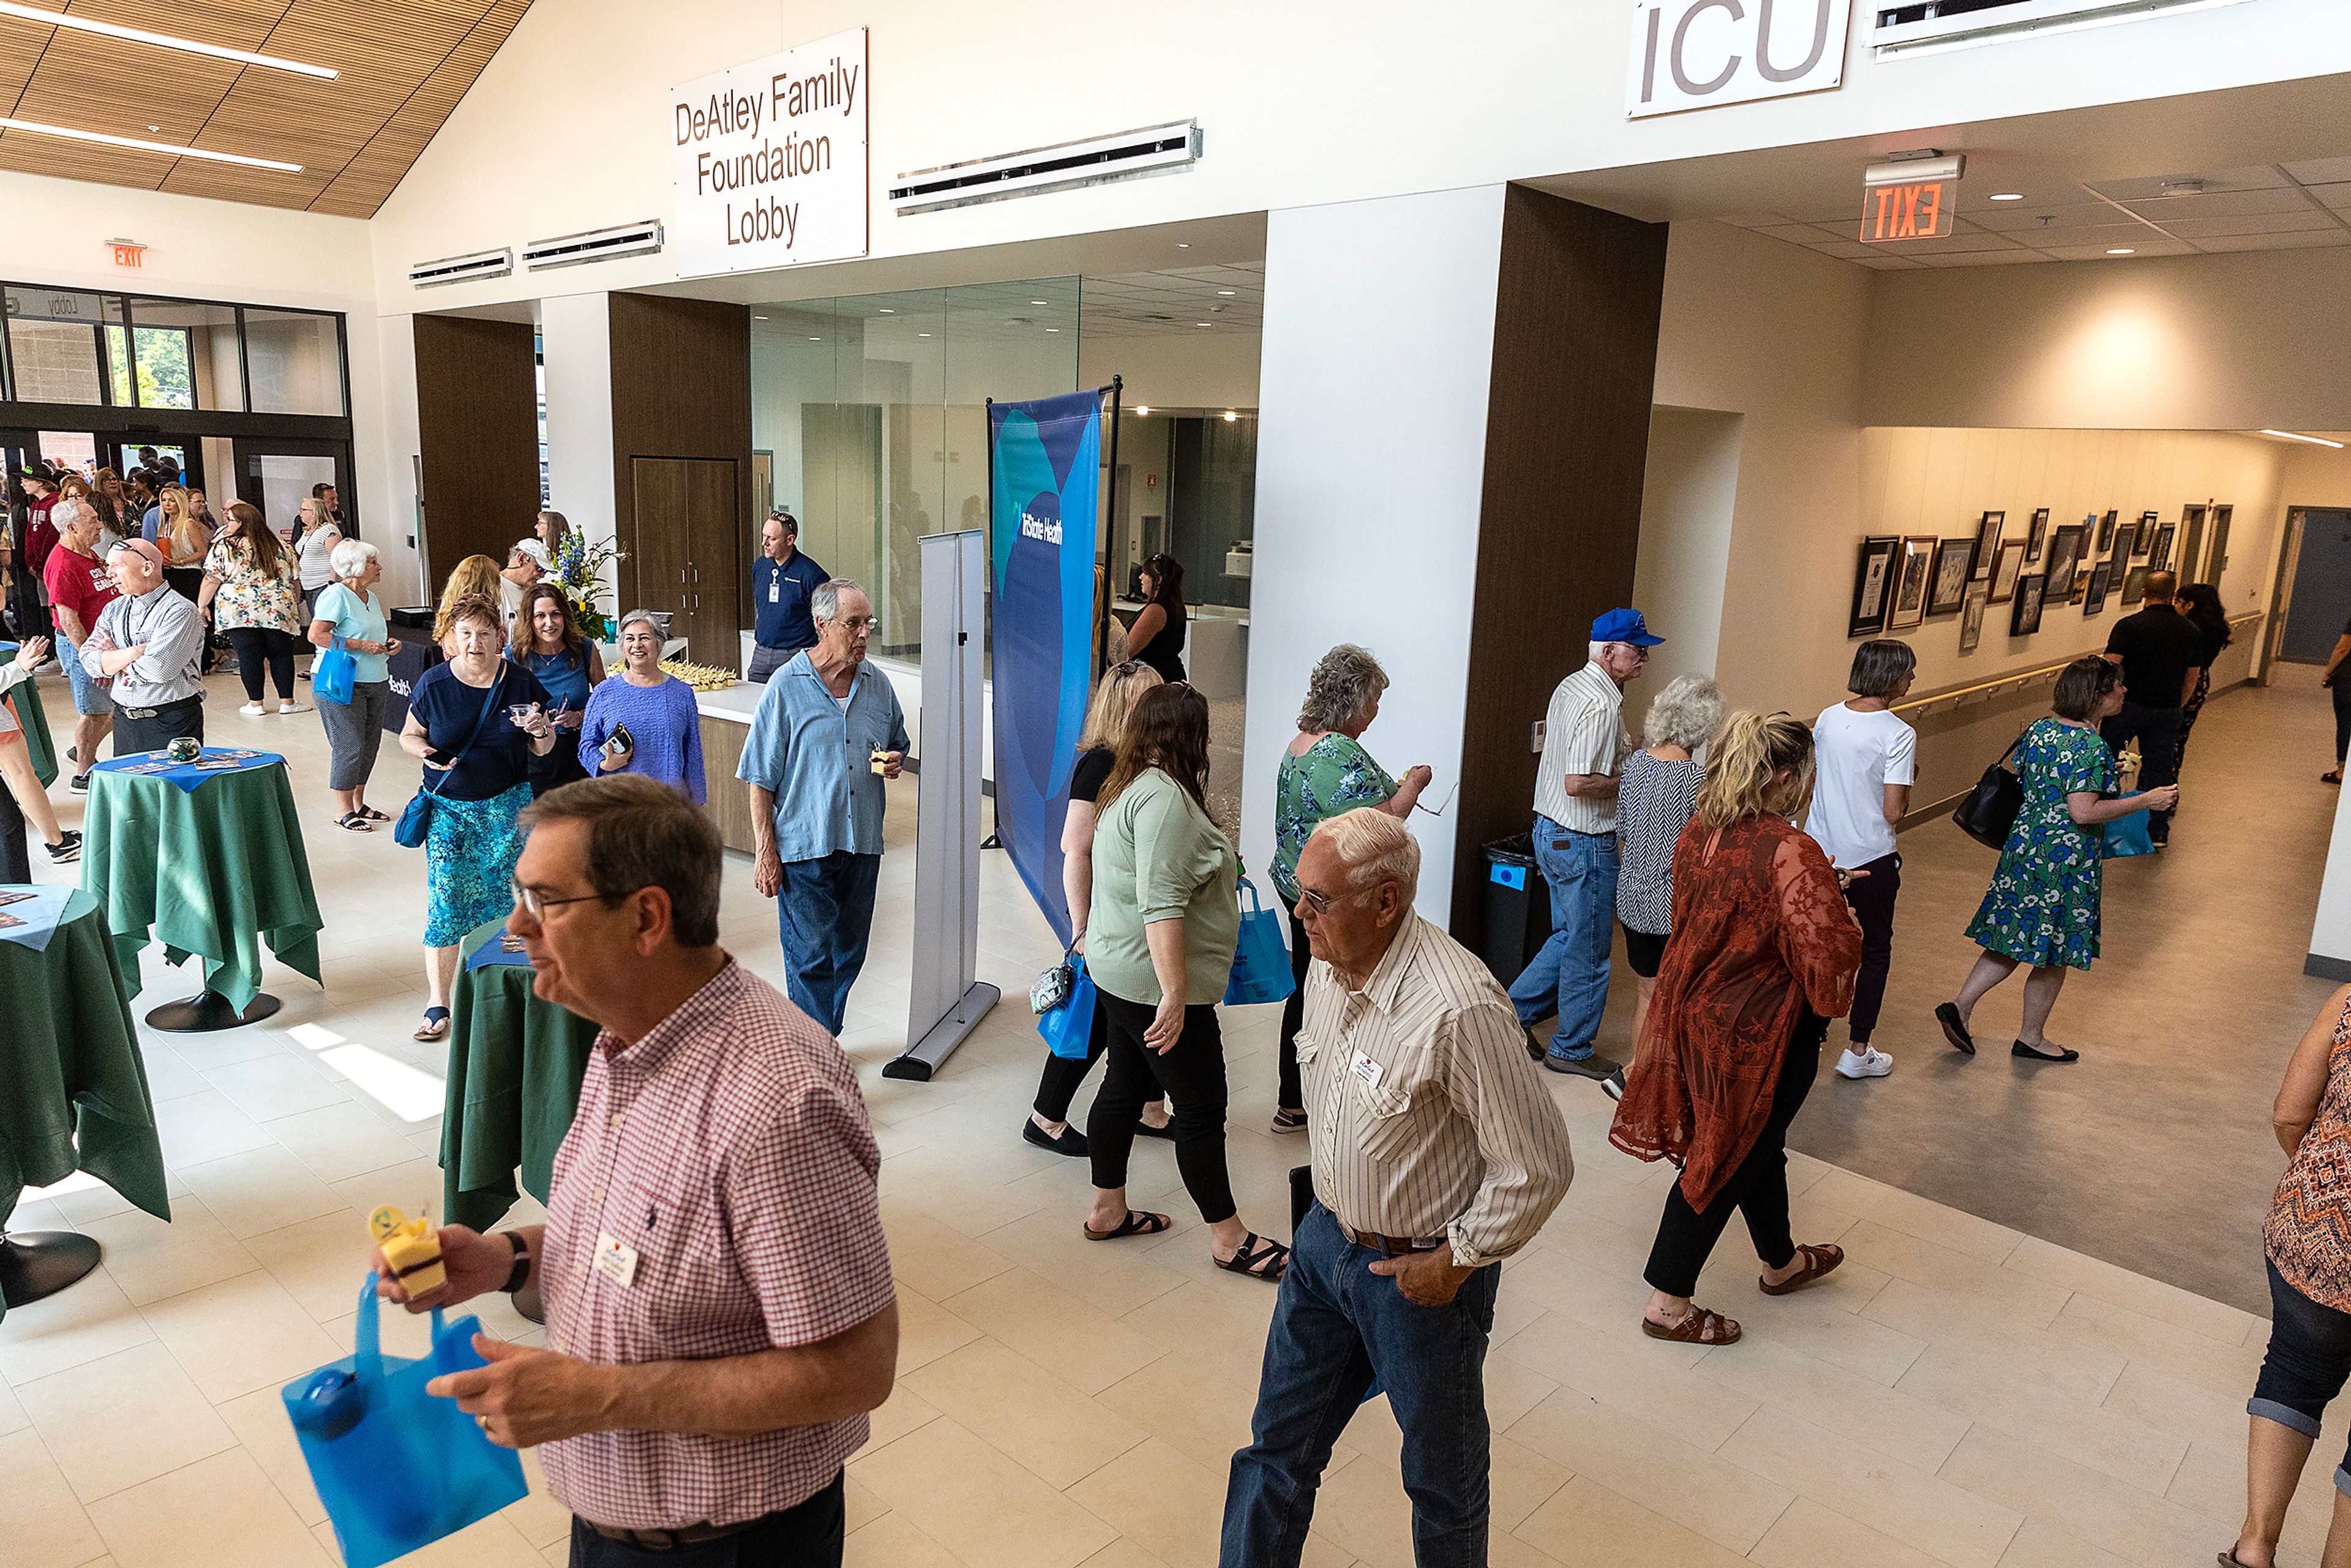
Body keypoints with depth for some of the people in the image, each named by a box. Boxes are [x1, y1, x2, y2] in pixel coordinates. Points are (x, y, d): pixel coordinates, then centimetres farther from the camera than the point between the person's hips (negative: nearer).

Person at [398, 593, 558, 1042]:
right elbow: (408, 736, 8)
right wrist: (426, 752, -14)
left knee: (502, 897, 5)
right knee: (445, 900, -4)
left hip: (506, 805, 1)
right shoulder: (433, 684, -4)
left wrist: (540, 730, -16)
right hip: (449, 807, 0)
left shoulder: (522, 683, -2)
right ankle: (437, 1005, 3)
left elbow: (543, 750, 7)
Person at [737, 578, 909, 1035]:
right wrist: (764, 852, -10)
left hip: (862, 843, 5)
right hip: (803, 846, -5)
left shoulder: (877, 684, 6)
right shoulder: (786, 687, -7)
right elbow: (761, 779, -6)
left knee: (848, 954, 13)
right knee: (811, 958, -2)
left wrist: (894, 762, -4)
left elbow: (898, 744, 21)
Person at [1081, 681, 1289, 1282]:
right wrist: (1175, 995, -27)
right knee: (1202, 1107, 1)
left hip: (1117, 973, 11)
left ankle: (1108, 1211, 31)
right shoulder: (1165, 796, -22)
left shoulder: (1131, 788, 12)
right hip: (1155, 982, -11)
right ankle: (1228, 1237, 13)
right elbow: (1162, 904, -28)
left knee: (1124, 1087, 19)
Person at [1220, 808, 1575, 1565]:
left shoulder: (1460, 1009, -31)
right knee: (1279, 1446, 20)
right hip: (1325, 1239, 7)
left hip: (1419, 1273, -6)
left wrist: (1457, 1260, -15)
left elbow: (1539, 1166, -24)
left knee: (1443, 1477, 19)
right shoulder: (1329, 967, -6)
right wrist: (1331, 1213, 15)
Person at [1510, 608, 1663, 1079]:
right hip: (1584, 842, -10)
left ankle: (1513, 1010, 24)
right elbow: (1578, 783, -28)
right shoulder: (1602, 704, -23)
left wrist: (1634, 751, 9)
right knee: (1588, 951, 6)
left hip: (1550, 831, 10)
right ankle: (1572, 1048, 19)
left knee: (1569, 936, 22)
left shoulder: (1570, 686, 8)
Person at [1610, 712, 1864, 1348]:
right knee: (1731, 1158, 8)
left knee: (1756, 1139, 27)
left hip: (1696, 1005, 8)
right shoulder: (1792, 853, -27)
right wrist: (1844, 914, -8)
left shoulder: (1696, 835, -2)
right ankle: (1668, 1302, 18)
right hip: (1760, 1032, -8)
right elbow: (1829, 950, -31)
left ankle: (1781, 1261, 50)